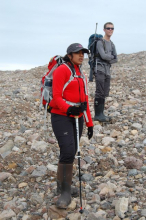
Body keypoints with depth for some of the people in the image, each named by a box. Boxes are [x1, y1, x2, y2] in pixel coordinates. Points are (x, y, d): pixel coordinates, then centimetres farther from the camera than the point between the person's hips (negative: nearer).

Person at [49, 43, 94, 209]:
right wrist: (68, 109, -33)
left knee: (71, 153, 9)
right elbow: (56, 96, -14)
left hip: (78, 119, 7)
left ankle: (61, 184, 25)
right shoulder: (62, 70, -7)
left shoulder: (81, 75, 17)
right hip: (62, 117, -7)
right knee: (68, 152, -17)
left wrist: (89, 123, 16)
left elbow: (85, 100, 18)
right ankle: (65, 192, -7)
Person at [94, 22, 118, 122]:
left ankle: (101, 113, 14)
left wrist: (108, 60, -7)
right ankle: (98, 115, -6)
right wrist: (112, 57, 0)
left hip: (107, 71, 8)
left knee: (105, 93, 8)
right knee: (100, 93, -9)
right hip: (100, 70, -8)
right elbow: (103, 55, -17)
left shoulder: (112, 44, 19)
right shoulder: (100, 42, -5)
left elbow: (115, 59, 10)